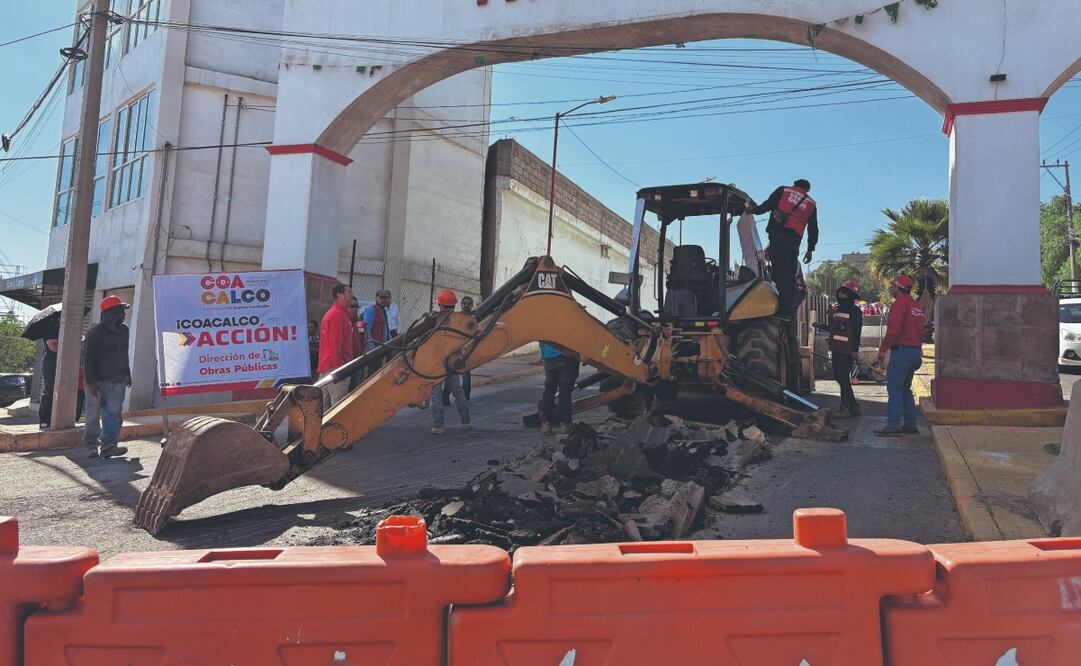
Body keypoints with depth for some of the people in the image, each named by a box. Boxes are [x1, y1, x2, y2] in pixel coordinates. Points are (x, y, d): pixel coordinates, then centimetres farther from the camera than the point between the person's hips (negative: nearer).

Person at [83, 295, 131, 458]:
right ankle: (90, 445, 21)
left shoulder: (123, 330, 11)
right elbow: (88, 359, -12)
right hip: (97, 381, -5)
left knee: (114, 413, -7)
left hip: (117, 381, 5)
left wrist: (127, 374, 20)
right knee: (94, 413, 6)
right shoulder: (95, 332, -9)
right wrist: (91, 382, -17)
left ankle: (108, 446, -12)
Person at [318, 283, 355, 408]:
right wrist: (339, 367, -20)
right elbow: (335, 344, -20)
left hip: (325, 366, 10)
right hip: (335, 366, -10)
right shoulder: (338, 315, -14)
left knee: (324, 404, 13)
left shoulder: (331, 313, 18)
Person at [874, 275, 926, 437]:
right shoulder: (916, 306, 18)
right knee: (905, 389, 16)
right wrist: (918, 349, 20)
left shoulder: (899, 304, -10)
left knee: (894, 388, -10)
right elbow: (920, 330, 18)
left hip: (901, 350, -9)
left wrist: (882, 349, -14)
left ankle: (893, 425, -15)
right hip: (915, 351, 9)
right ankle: (910, 424, 17)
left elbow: (893, 330, -19)